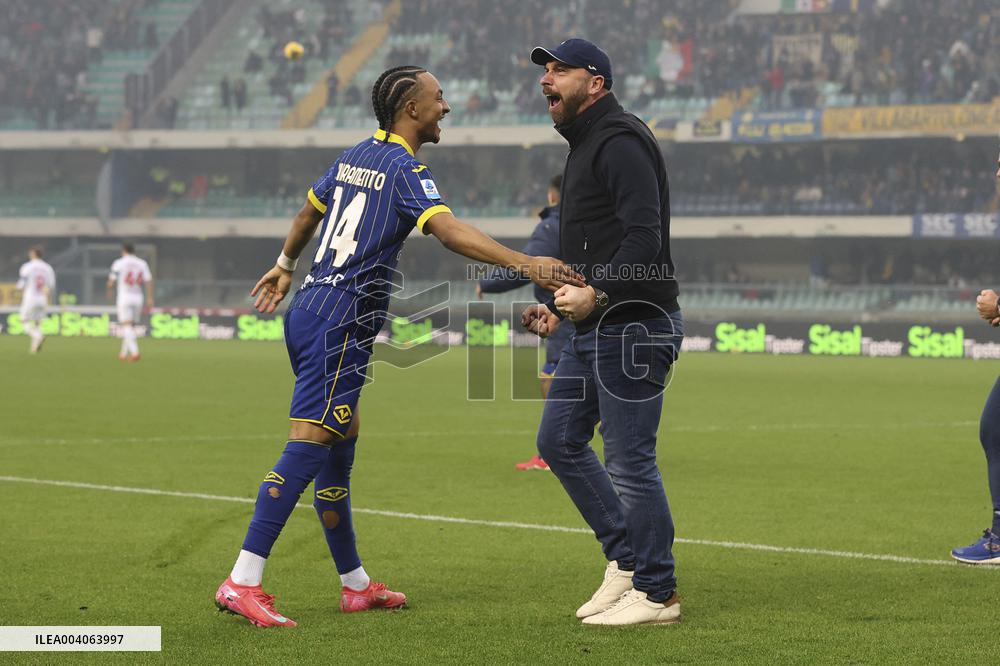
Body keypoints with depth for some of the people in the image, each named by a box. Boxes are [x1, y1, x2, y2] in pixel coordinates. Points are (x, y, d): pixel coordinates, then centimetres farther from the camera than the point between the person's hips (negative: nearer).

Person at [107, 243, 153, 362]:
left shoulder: (119, 263, -3)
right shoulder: (142, 263, 7)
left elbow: (111, 282, -1)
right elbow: (148, 281, 0)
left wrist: (109, 292, 18)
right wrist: (150, 298, 1)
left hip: (124, 298, -4)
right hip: (138, 298, 4)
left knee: (126, 326, -11)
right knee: (131, 327, 15)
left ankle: (134, 351, -28)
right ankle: (124, 353, 21)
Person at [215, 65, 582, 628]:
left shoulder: (355, 157, 17)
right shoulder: (406, 170, -10)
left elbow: (310, 210, 33)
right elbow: (450, 231, -27)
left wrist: (285, 266, 50)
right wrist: (524, 263, -36)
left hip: (309, 308, 10)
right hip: (342, 322, -10)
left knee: (342, 441, 14)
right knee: (310, 442, -14)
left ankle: (356, 584, 20)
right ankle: (243, 583, -21)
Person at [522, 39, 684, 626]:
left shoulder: (620, 141, -13)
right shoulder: (586, 144, 20)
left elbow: (644, 236, -23)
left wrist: (597, 293, -31)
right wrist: (559, 307, 19)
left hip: (632, 326, -11)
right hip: (595, 330, 11)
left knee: (630, 461, -6)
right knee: (559, 440, 13)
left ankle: (657, 594, 4)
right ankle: (626, 560, 21)